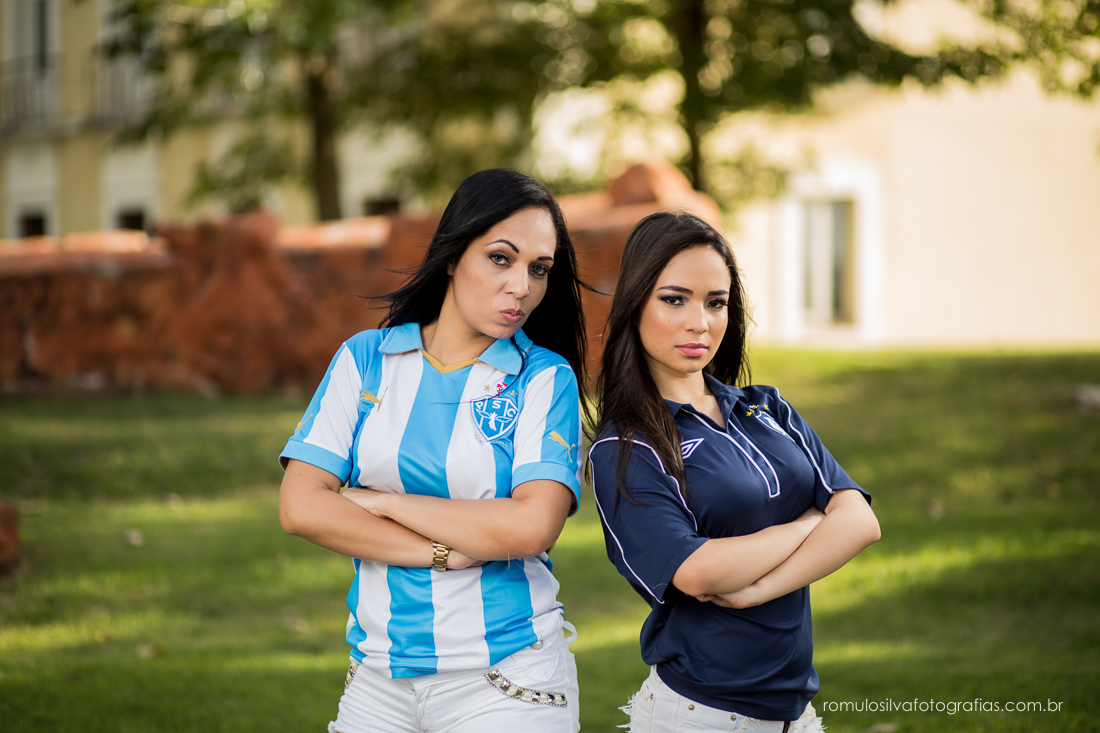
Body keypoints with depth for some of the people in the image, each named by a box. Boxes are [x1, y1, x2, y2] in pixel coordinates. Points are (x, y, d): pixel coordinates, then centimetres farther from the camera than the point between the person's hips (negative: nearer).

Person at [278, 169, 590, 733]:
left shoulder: (546, 379, -3)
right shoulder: (365, 358, 3)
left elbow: (532, 527, -18)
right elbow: (300, 507, -6)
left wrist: (382, 501, -10)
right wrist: (445, 552, -13)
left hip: (506, 684, -2)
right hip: (380, 674, 2)